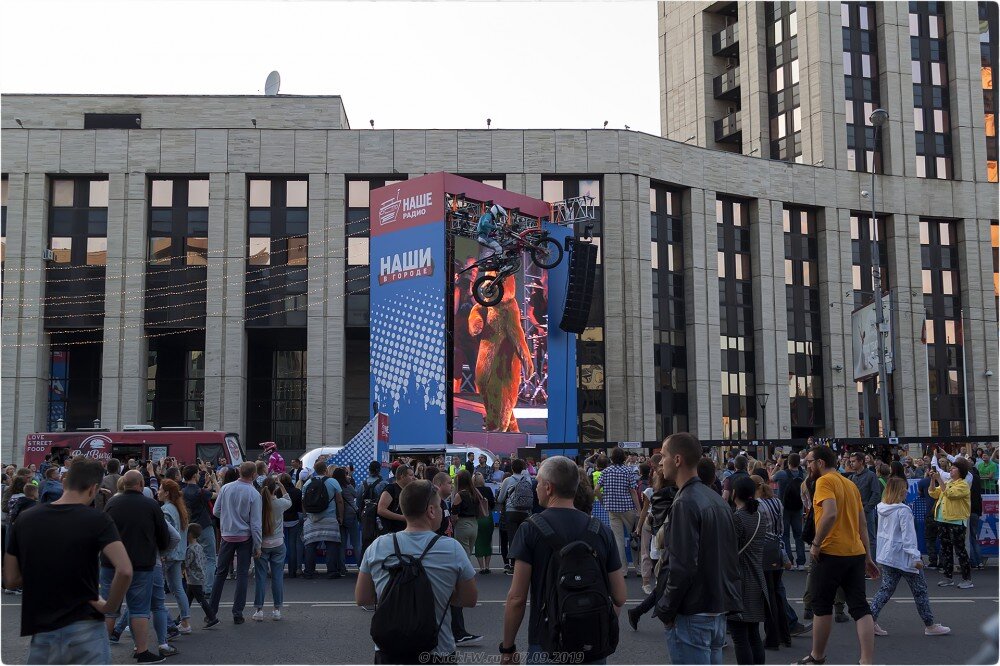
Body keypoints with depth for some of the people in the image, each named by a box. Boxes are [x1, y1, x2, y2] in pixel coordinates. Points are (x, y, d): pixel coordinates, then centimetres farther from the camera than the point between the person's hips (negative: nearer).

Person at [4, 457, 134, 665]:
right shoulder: (97, 520, -10)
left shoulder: (24, 521, 2)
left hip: (42, 634, 3)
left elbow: (10, 580, 7)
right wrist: (110, 607, -8)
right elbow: (124, 570, -23)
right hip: (86, 632, -3)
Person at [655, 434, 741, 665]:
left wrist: (665, 610, -11)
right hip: (719, 610, 9)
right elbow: (731, 557, 16)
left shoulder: (685, 503, -17)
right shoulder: (717, 500, 11)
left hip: (691, 614, -9)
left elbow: (682, 567, -22)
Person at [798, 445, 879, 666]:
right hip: (856, 552, 7)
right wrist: (867, 556, 19)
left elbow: (830, 514, -25)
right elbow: (863, 523, 17)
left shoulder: (825, 481, -9)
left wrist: (816, 544, -16)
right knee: (860, 607, 5)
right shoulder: (850, 484, 16)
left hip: (831, 553, -7)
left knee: (822, 606, 8)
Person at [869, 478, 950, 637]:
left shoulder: (882, 508, 5)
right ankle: (930, 625, 17)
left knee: (886, 588, 10)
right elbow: (908, 536, -19)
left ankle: (871, 619, -1)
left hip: (886, 555, 7)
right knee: (920, 590, 7)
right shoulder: (903, 510, -18)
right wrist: (916, 557, -16)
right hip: (903, 557, -7)